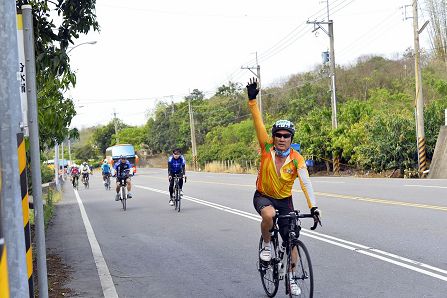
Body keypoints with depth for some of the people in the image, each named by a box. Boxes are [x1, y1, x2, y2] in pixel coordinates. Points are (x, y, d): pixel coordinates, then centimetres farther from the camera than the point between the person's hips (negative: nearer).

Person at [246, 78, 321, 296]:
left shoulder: (296, 159, -19)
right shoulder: (267, 149, -17)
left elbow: (306, 183, -29)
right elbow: (258, 122, -24)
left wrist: (313, 206, -41)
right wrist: (252, 100, -35)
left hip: (284, 200, 1)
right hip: (263, 196, -1)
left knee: (291, 240, 1)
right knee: (268, 215, -37)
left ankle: (291, 278, 21)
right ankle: (266, 245, -7)